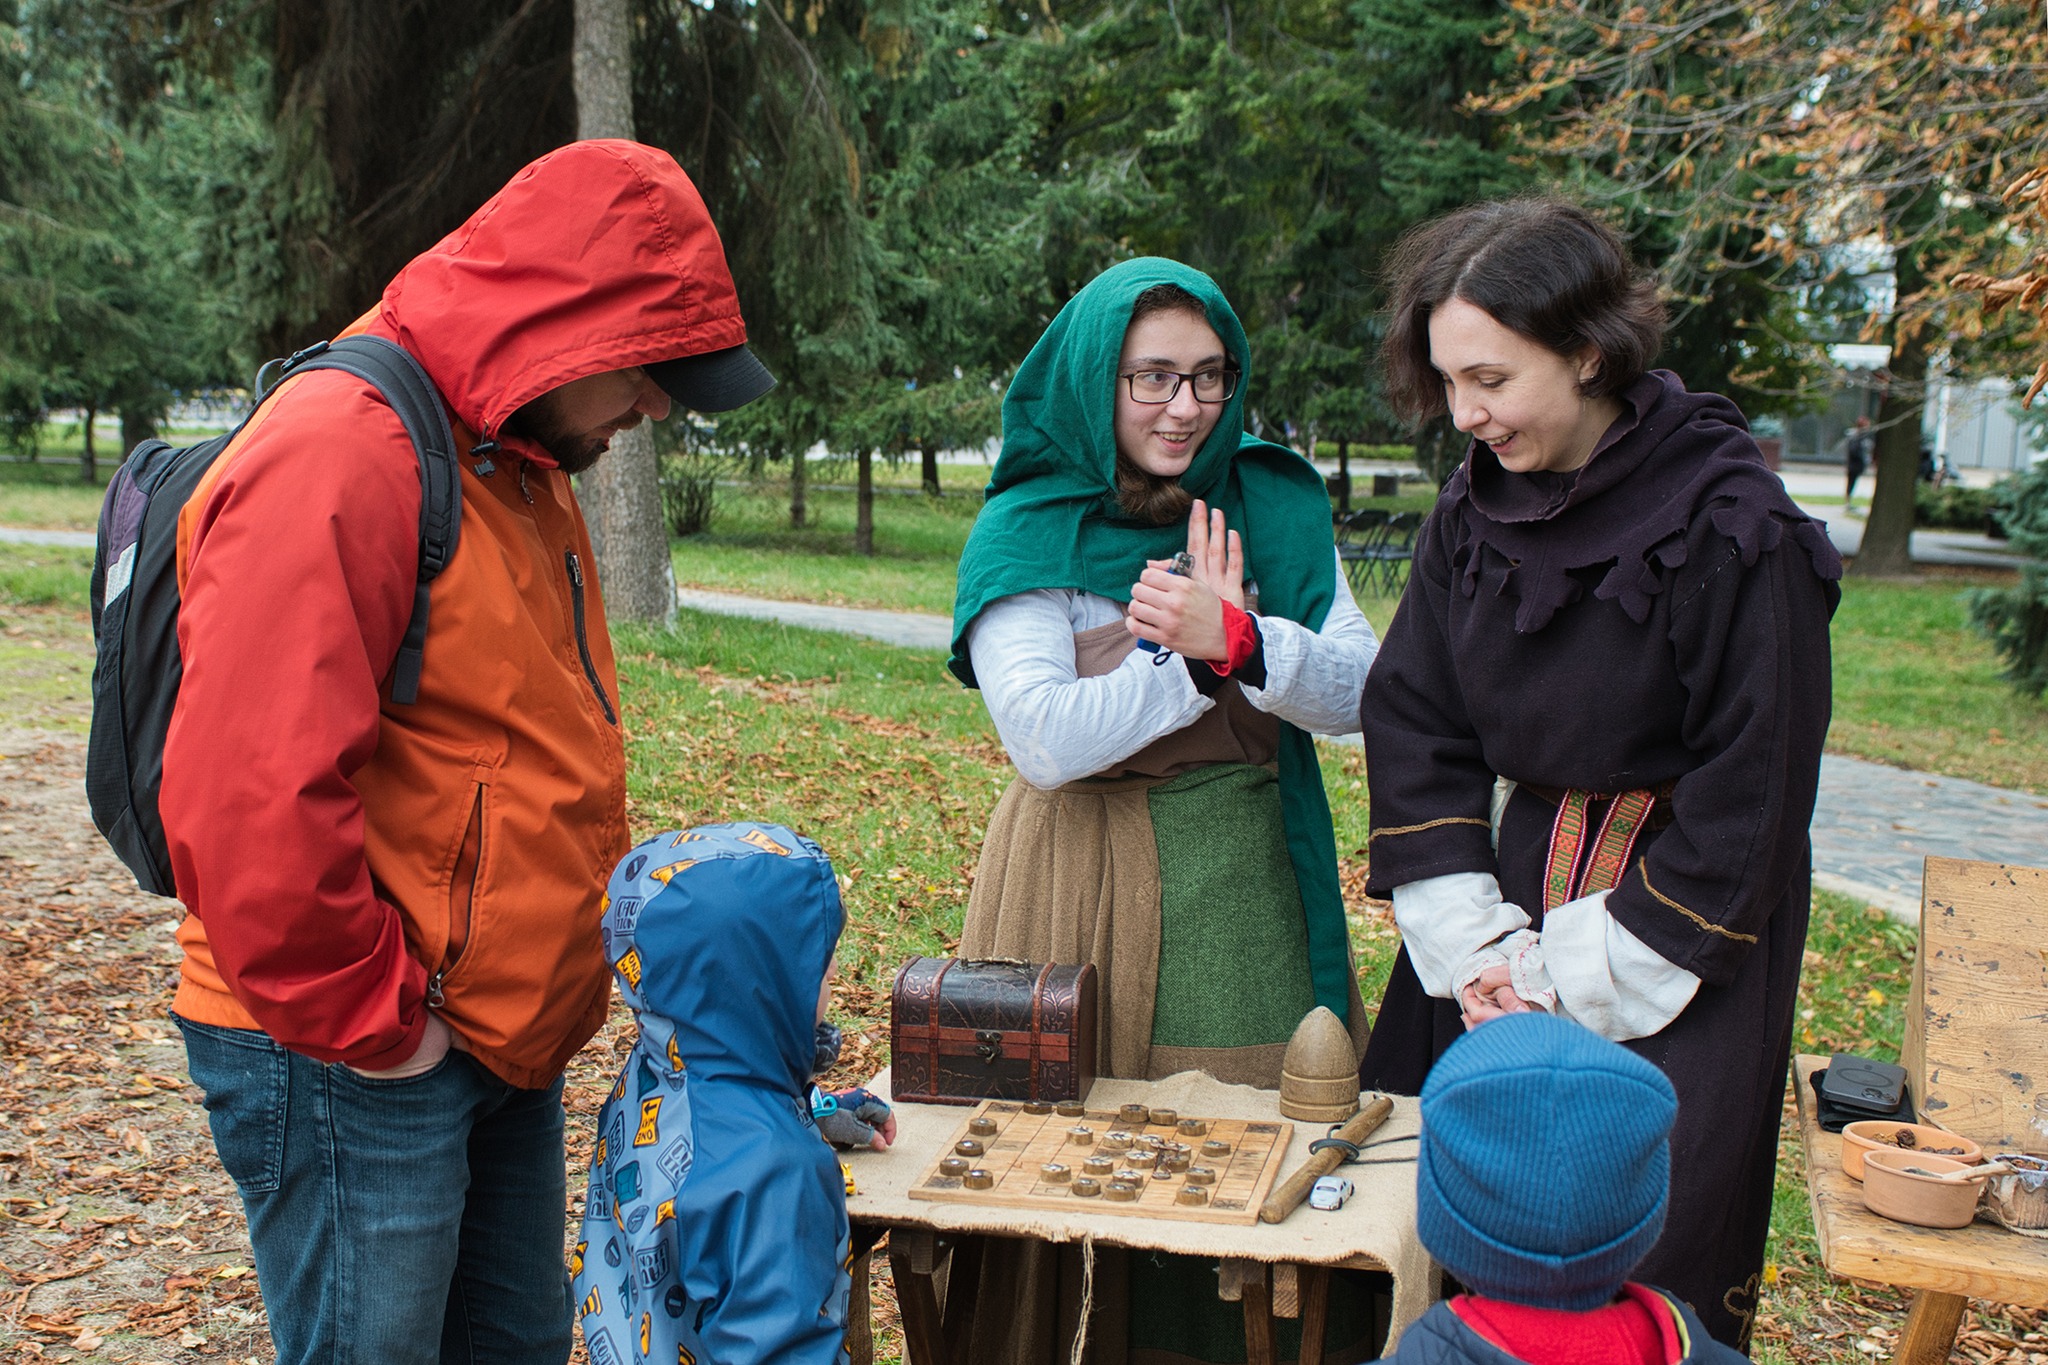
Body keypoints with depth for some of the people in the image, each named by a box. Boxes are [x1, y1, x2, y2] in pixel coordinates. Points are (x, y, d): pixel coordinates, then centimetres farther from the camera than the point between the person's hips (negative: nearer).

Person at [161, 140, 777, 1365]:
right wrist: (367, 1024, -17)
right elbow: (250, 795, -26)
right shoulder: (341, 453, -19)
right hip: (353, 1065, -9)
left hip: (503, 1038, 9)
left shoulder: (524, 467, 13)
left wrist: (602, 935, 12)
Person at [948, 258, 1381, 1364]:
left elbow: (1359, 692, -2)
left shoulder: (1272, 505, 5)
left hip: (1252, 880, 3)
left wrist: (1238, 641, -20)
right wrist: (1201, 652, -14)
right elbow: (1046, 740, -15)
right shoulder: (1024, 535, -5)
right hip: (1089, 883, -3)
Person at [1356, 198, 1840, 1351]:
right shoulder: (1475, 510, 0)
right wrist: (1469, 945, -6)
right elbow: (1412, 727, 2)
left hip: (1673, 955, -5)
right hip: (1511, 893, 5)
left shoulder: (1733, 530, -16)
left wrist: (1571, 984, -12)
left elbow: (1750, 795, -14)